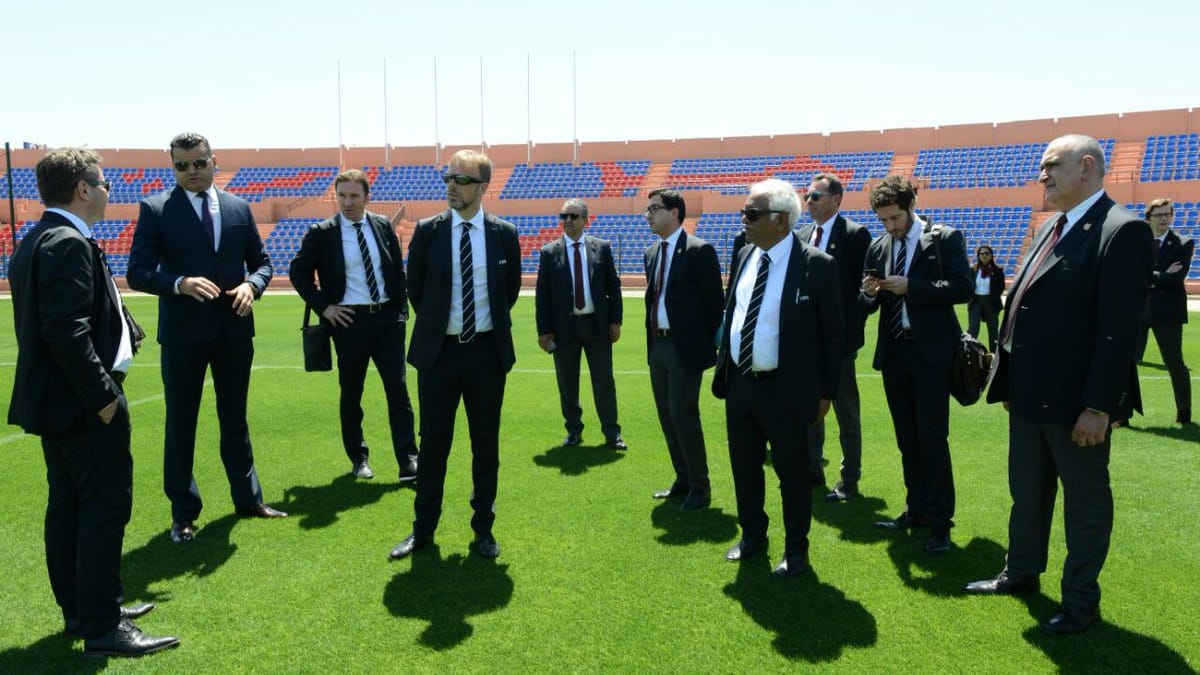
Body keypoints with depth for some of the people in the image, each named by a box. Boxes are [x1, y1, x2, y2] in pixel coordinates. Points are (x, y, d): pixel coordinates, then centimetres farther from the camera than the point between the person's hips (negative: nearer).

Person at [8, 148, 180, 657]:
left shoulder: (36, 241, 13)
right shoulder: (69, 244, -19)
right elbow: (67, 333, -26)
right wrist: (103, 396, -22)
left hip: (56, 400, 11)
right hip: (84, 403, -11)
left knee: (68, 507, 17)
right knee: (105, 509, -3)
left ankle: (81, 610, 30)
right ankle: (103, 630, 5)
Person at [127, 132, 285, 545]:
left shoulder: (239, 208, 6)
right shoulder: (156, 209, -4)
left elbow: (261, 261, 11)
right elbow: (137, 273, -7)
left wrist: (251, 285, -11)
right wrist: (180, 283, -26)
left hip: (234, 330, 3)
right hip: (183, 333, -3)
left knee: (235, 418, 16)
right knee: (180, 424, 7)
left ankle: (247, 498, 30)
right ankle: (183, 513, 21)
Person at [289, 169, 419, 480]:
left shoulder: (384, 226, 5)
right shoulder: (322, 233, -2)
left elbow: (399, 270, 12)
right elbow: (298, 271, 5)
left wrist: (401, 310, 5)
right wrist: (323, 306, -4)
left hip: (387, 317, 2)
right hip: (349, 320, -2)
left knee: (398, 389, -1)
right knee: (351, 393, 9)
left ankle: (408, 463, 4)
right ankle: (358, 459, 25)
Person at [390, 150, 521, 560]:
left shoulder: (504, 234, 0)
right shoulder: (427, 232, -1)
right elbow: (415, 289, 10)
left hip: (487, 352, 0)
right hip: (438, 350, 0)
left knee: (486, 444, 8)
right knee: (433, 442, 6)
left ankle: (483, 527, 23)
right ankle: (423, 529, 21)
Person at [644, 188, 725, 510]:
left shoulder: (699, 251, -11)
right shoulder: (652, 252, 13)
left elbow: (714, 301, -9)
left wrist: (709, 346, -7)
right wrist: (652, 340, 14)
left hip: (685, 347, -8)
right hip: (657, 345, 8)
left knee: (683, 414, -6)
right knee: (667, 416, 12)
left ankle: (700, 486, 9)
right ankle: (683, 478, 27)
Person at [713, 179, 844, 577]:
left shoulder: (817, 265, -14)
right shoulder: (745, 256, 5)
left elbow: (833, 334, -8)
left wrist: (826, 392, -7)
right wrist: (723, 368, 11)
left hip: (784, 390, -6)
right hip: (739, 383, 6)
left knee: (792, 472, 9)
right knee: (744, 467, 18)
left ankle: (796, 549, 28)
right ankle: (752, 537, 38)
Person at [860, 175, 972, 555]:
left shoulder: (945, 239, -3)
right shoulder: (878, 247, 10)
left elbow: (963, 288, -11)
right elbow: (869, 305, 12)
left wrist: (911, 287, -19)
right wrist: (869, 293, -11)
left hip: (931, 353, -5)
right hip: (893, 352, 5)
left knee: (932, 439, -4)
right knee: (906, 439, 12)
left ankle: (940, 522, 6)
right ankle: (916, 510, 24)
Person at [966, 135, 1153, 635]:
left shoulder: (1122, 231, -15)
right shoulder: (1051, 228, 12)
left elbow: (1119, 329, -20)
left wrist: (1098, 406, -21)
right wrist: (1010, 381, 14)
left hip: (1075, 400, -8)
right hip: (1031, 395, 8)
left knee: (1085, 500, 10)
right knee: (1027, 492, 21)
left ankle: (1081, 600, 25)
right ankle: (1021, 572, 38)